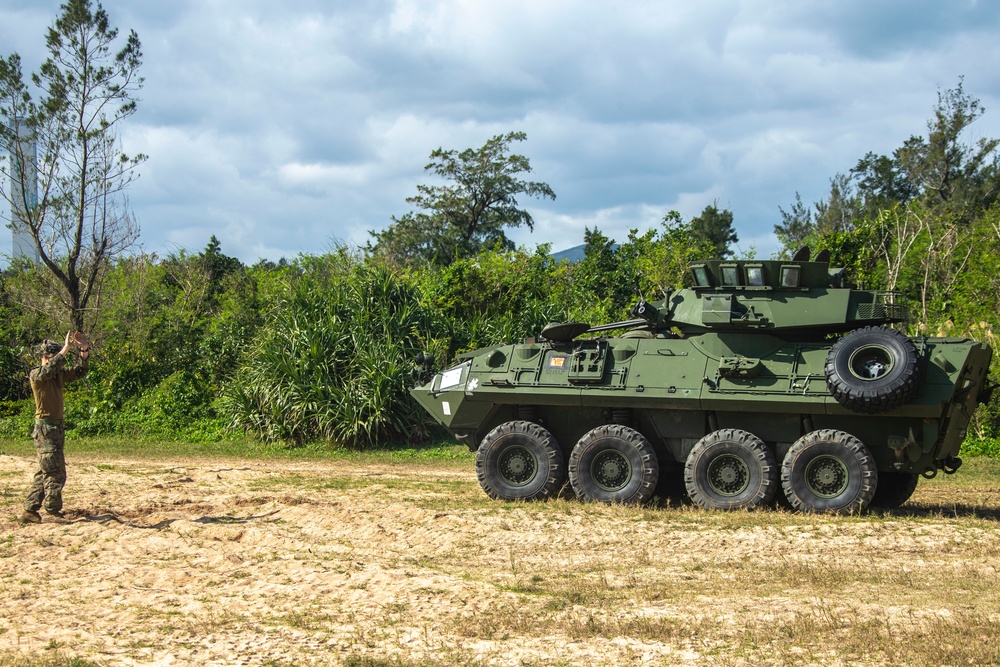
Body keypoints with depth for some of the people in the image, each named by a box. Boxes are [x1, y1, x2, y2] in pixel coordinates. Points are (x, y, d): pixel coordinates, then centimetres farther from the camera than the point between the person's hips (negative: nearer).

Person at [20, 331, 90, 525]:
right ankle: (53, 512, -3)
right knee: (55, 473, -9)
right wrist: (67, 347, -32)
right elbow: (49, 368, -31)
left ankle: (30, 511, 17)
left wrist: (84, 349, 0)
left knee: (44, 472, 12)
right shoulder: (36, 375, -10)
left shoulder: (59, 374, 12)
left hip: (56, 427, 9)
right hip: (45, 428, -9)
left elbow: (79, 371, 15)